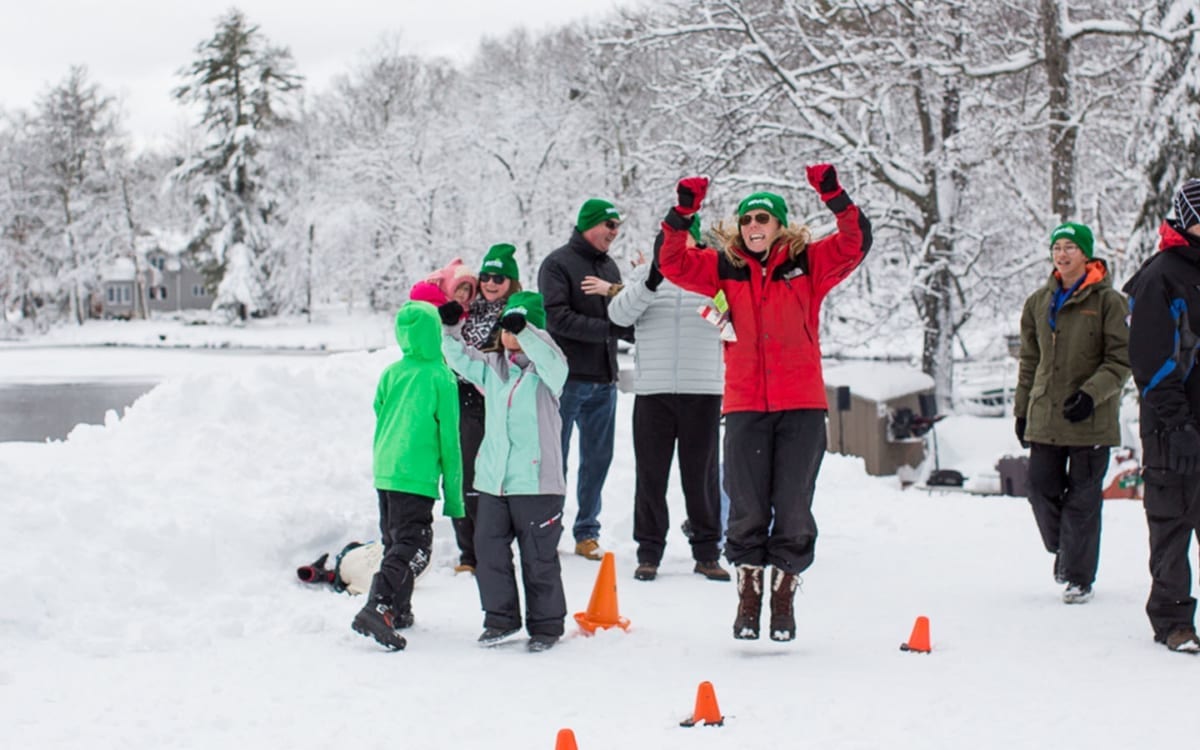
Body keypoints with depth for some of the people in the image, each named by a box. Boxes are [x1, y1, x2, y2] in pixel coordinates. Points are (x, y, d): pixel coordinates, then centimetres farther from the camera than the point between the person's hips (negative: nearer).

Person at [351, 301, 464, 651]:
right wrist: (453, 494, 2)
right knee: (411, 549, -8)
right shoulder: (442, 378, -6)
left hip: (384, 472, 6)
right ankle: (377, 608, -23)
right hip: (416, 476, -6)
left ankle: (398, 611, 26)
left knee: (394, 543, 19)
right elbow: (449, 438, -3)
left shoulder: (390, 374, 7)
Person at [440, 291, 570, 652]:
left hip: (536, 480, -6)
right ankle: (501, 618, 22)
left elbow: (550, 360, -27)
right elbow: (461, 359, 13)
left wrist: (523, 330, -40)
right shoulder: (493, 366, 12)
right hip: (493, 481, 6)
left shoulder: (546, 369, -6)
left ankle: (546, 624, 15)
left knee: (539, 557, 3)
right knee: (489, 550, 8)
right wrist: (451, 329, -5)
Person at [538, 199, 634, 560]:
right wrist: (608, 329, -20)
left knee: (598, 458, 9)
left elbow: (621, 318, 17)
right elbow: (556, 318, -17)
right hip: (567, 378, -6)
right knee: (555, 458, 1)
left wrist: (635, 329, -6)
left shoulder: (609, 266, 16)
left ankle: (587, 530, 18)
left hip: (603, 380, 6)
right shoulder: (558, 264, -6)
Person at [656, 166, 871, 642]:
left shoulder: (808, 265, 4)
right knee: (747, 509, 5)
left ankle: (784, 598, 17)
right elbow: (672, 262, 0)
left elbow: (855, 244, -6)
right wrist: (682, 213, -15)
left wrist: (834, 197, -20)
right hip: (745, 407, 1)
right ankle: (748, 597, 18)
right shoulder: (724, 269, 7)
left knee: (793, 509, 4)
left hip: (801, 406, -1)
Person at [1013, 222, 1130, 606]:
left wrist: (1091, 393, -19)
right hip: (1045, 416, 4)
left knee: (1082, 496, 0)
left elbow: (1121, 360, -6)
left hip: (1091, 417, -4)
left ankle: (1079, 576, 11)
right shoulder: (1039, 302, 10)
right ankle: (1062, 548, 30)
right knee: (1041, 487, 3)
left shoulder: (1107, 300, -5)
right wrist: (1022, 408, 15)